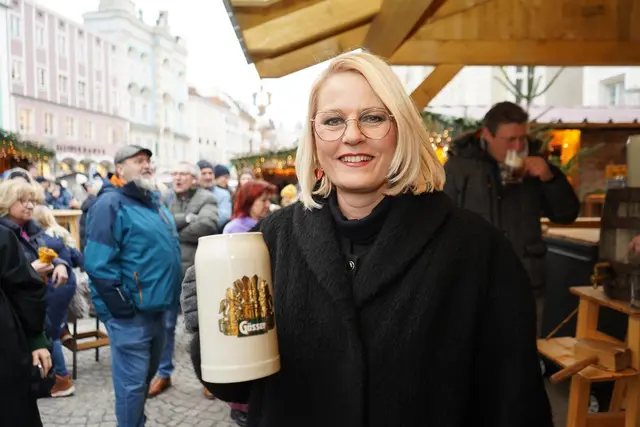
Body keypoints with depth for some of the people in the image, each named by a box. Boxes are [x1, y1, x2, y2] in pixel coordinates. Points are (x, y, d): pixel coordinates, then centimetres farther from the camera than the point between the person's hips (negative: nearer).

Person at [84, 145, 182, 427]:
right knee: (132, 383, 2)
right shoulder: (111, 203, -13)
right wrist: (121, 306, -19)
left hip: (156, 308, 9)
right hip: (131, 312, -9)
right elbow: (99, 263, -20)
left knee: (146, 376, 22)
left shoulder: (154, 201, 14)